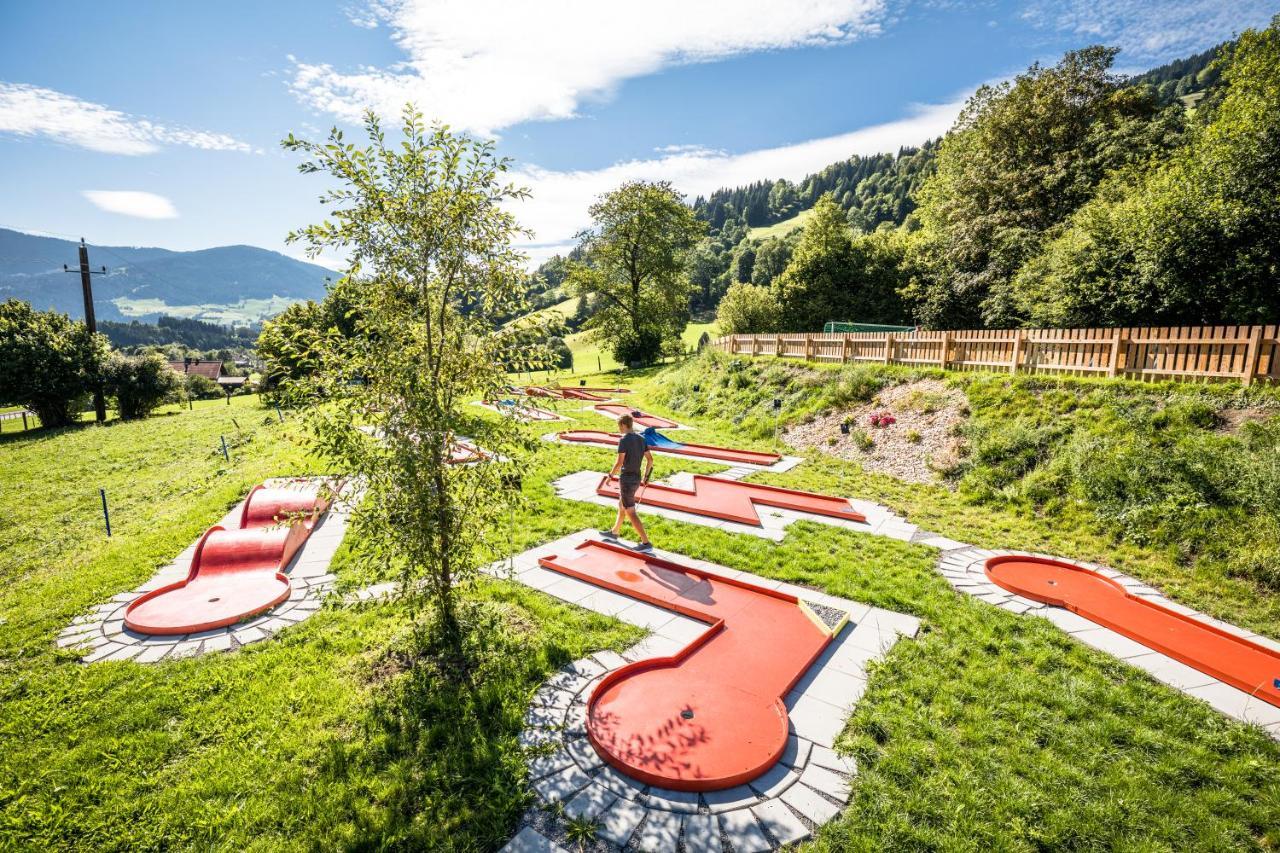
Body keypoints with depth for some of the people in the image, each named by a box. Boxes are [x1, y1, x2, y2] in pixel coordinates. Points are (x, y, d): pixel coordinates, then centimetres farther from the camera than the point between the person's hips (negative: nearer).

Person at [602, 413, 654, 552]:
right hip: (636, 479, 9)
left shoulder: (624, 440, -18)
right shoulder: (641, 438, 6)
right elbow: (650, 459, 8)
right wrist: (646, 475, 19)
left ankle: (646, 543, -4)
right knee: (621, 505, 25)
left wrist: (611, 475, -6)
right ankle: (614, 532, 43)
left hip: (626, 480, -9)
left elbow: (619, 462, -21)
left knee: (630, 513, -3)